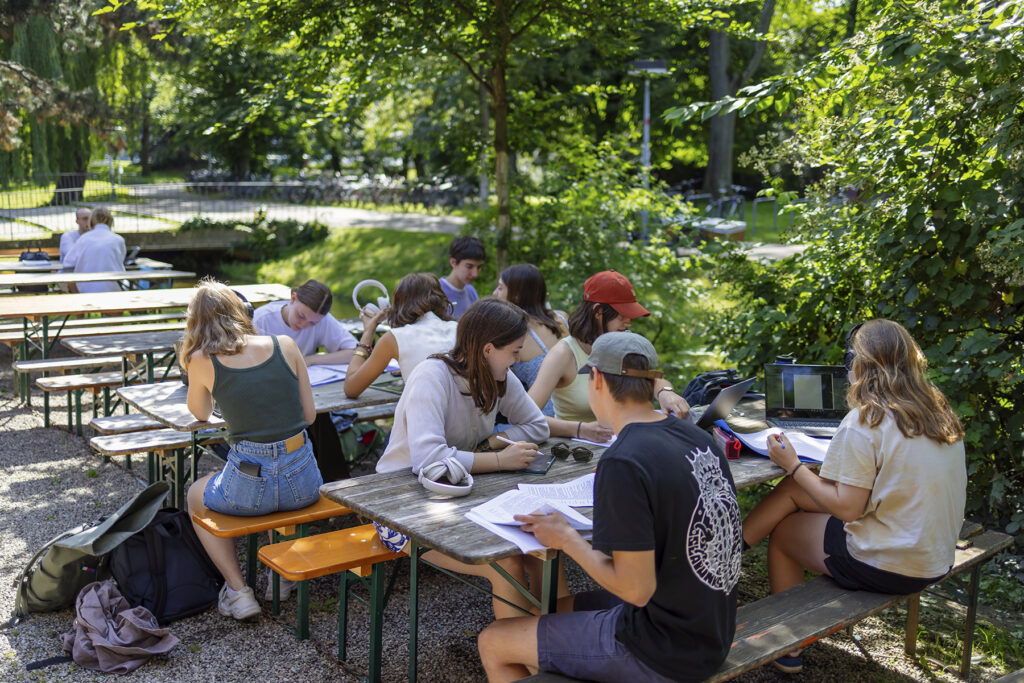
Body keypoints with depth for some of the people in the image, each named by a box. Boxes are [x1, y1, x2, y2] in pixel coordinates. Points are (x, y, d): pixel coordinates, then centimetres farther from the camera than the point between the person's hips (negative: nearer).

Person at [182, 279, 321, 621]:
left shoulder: (202, 361, -2)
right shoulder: (285, 345, 2)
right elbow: (309, 415, 7)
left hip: (249, 486, -2)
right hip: (303, 483, 3)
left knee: (195, 496, 33)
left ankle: (237, 590, 21)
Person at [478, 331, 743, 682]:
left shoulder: (622, 463, -24)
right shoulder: (697, 436, 0)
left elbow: (636, 589, -22)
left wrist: (566, 539, -9)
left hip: (665, 652, -8)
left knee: (493, 644, 6)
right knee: (559, 607, 27)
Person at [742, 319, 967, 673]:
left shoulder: (865, 421, -20)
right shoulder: (941, 413, 4)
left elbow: (846, 508, -21)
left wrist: (792, 465, -9)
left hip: (885, 566, -8)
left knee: (781, 531, 16)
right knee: (792, 489, 11)